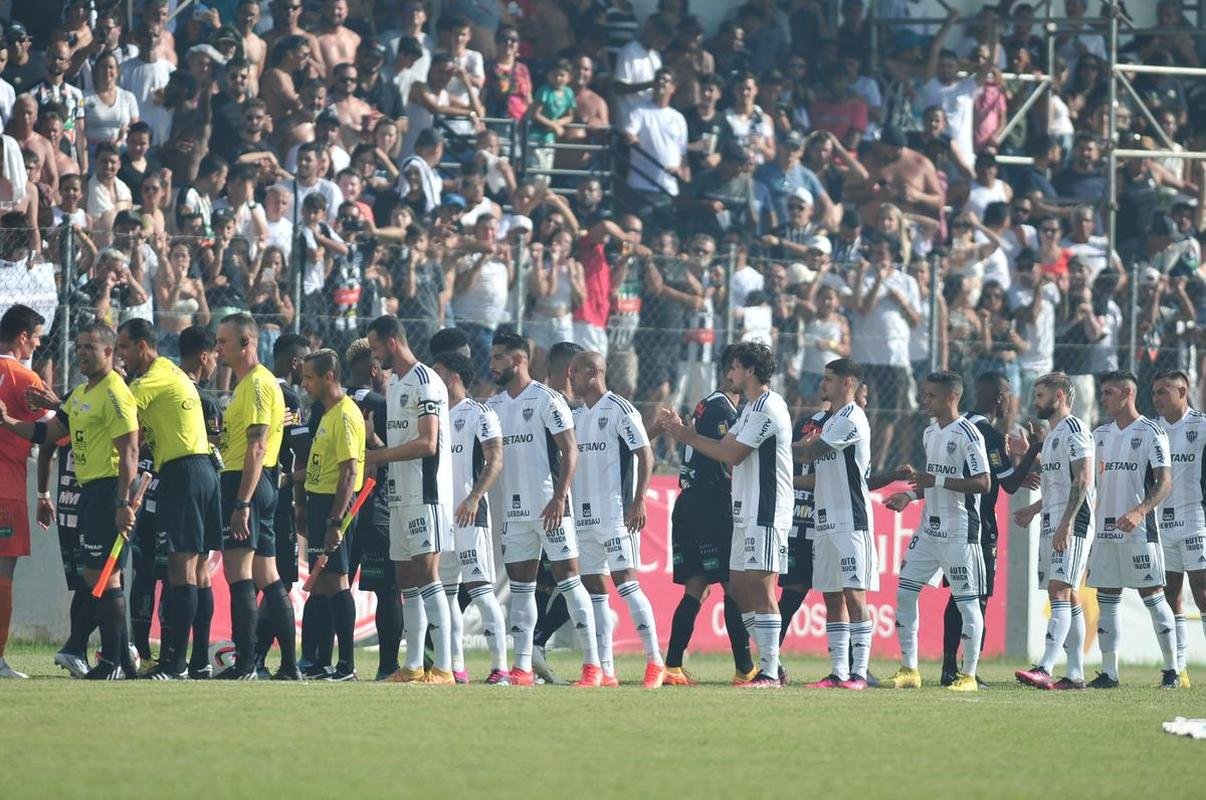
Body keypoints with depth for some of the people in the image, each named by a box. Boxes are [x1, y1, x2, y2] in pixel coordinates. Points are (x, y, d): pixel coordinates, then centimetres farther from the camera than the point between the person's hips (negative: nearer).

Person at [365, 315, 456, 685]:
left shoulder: (425, 383, -12)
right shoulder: (393, 385, 19)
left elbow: (427, 443, -19)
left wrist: (377, 456, -15)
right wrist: (376, 457, 8)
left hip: (425, 494, -10)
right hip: (400, 494, 10)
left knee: (426, 575, -13)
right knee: (406, 580, 9)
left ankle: (443, 667, -15)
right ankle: (413, 666, 13)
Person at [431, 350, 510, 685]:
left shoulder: (479, 414, -6)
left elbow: (495, 462, -13)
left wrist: (474, 497, -24)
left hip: (468, 513, -8)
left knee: (479, 588, -13)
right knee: (444, 592, 7)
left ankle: (500, 667, -15)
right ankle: (456, 667, 12)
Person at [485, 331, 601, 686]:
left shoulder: (547, 400, -8)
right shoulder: (493, 405, 12)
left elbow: (570, 450, -12)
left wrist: (559, 497, -20)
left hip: (550, 507, -7)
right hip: (514, 509, 7)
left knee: (568, 579, -7)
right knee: (520, 587, 6)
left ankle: (593, 665, -5)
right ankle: (522, 668, 7)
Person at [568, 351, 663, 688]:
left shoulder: (619, 409, -7)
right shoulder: (576, 415, 16)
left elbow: (645, 455, -10)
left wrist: (638, 501, -17)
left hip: (615, 514, -8)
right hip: (583, 517, 8)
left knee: (625, 581, -13)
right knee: (593, 590, 6)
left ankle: (655, 661, -9)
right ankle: (605, 670, 8)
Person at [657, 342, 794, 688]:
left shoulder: (767, 407, -14)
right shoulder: (752, 407, 19)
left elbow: (732, 454, -16)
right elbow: (726, 447, 17)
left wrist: (686, 436, -7)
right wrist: (681, 431, 9)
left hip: (766, 514, -11)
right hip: (746, 513, 11)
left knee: (760, 587, -12)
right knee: (740, 587, 10)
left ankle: (769, 673, -14)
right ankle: (769, 665, 12)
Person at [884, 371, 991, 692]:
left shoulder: (967, 434, -13)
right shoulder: (930, 433, 14)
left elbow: (983, 483, -18)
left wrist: (936, 481, -22)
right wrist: (911, 494, 8)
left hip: (959, 532, -9)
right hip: (929, 530, 9)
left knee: (966, 600, -2)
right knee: (905, 592, 4)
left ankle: (968, 674, 4)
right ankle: (909, 669, 10)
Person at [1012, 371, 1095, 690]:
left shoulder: (1074, 430, -10)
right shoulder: (1052, 434, 21)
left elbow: (1083, 479, -19)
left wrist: (1066, 523, -24)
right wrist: (1034, 509, 23)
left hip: (1071, 524, -10)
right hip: (1052, 522, 10)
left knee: (1059, 593, -17)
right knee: (1068, 598, 9)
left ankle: (1044, 670, -27)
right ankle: (1075, 674, 10)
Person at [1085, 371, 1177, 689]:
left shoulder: (1151, 433, -6)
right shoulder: (1100, 435, 14)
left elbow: (1165, 483, -13)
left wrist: (1139, 511, -28)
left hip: (1139, 530, -6)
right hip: (1105, 529, 6)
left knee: (1153, 597, -3)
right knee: (1106, 600, 4)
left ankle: (1171, 670, 4)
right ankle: (1109, 672, 6)